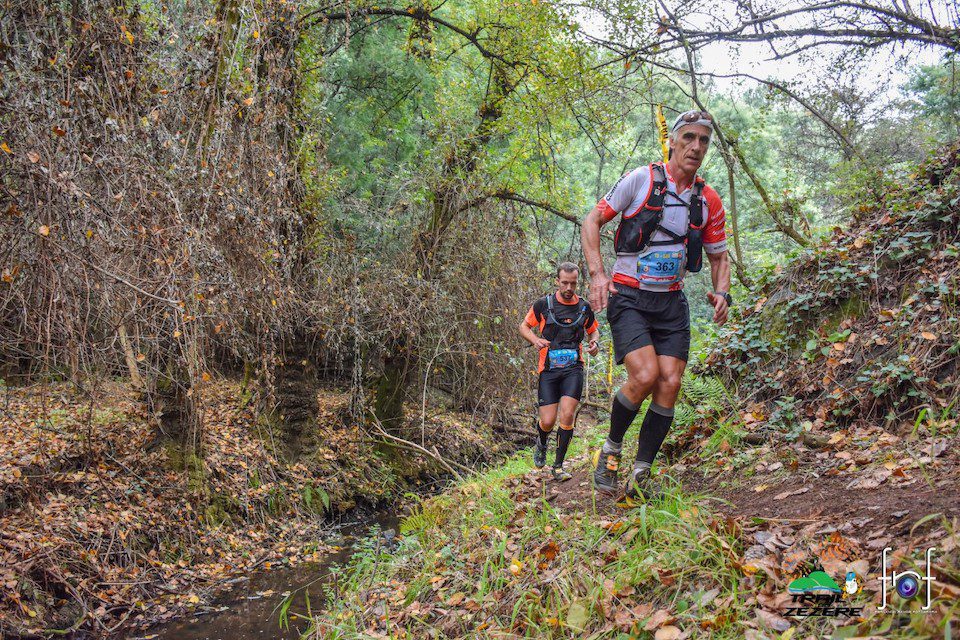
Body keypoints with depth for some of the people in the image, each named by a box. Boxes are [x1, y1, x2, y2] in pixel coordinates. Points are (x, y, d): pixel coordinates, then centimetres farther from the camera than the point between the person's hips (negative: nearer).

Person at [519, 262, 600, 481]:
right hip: (548, 369, -1)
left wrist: (594, 343, -1)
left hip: (573, 368, 1)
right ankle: (541, 443, 33)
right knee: (548, 421, -5)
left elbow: (593, 330, 21)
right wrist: (535, 340, -11)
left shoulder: (584, 307, 5)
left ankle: (558, 466, -1)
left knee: (567, 415, -16)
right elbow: (524, 326, 10)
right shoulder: (543, 304, -1)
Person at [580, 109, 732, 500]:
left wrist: (721, 293, -3)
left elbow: (718, 256, 17)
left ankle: (641, 474, 6)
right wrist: (597, 274, -16)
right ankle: (611, 449, 5)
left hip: (671, 302, 4)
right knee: (645, 376, -21)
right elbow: (592, 222, -3)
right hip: (628, 295, -4)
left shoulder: (709, 202, 5)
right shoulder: (641, 180, -6)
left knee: (670, 384, -8)